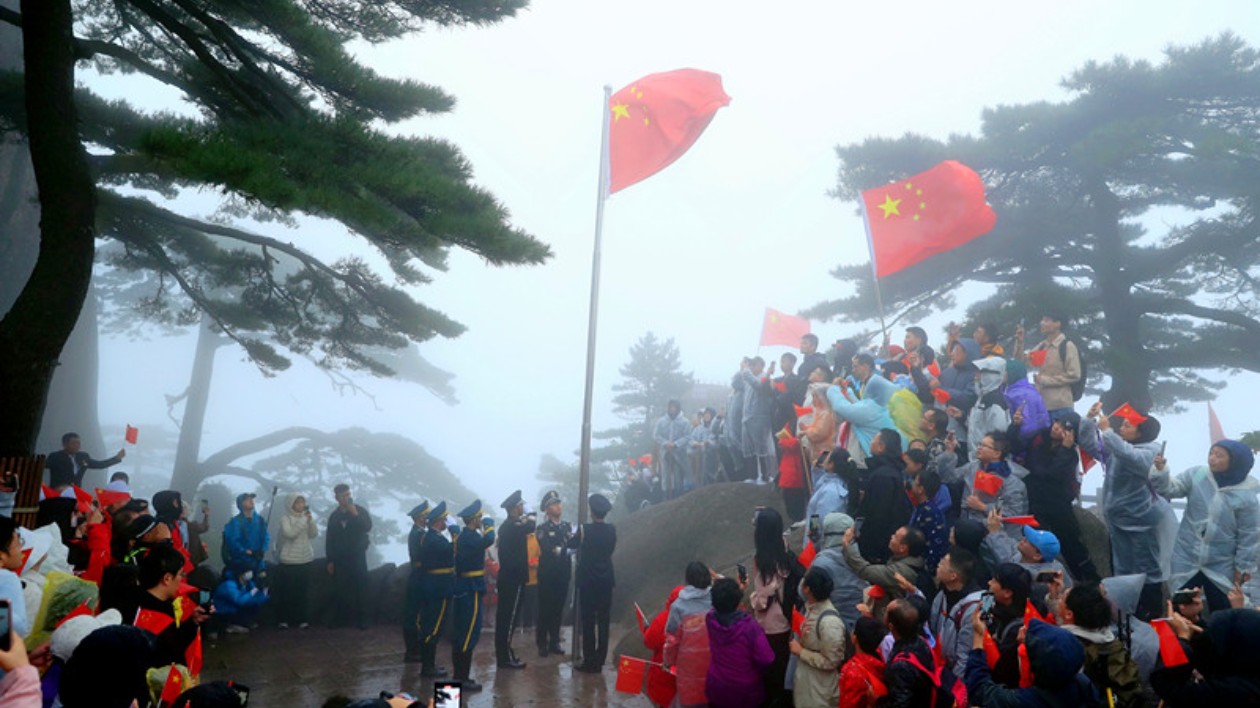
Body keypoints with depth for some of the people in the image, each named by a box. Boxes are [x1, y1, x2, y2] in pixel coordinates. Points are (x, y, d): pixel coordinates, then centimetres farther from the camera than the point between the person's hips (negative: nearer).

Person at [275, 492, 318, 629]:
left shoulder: (306, 517, 9)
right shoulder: (285, 519, -4)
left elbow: (314, 534, 2)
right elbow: (290, 533, -20)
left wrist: (310, 520, -12)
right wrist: (303, 520, -21)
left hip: (305, 560, 4)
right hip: (289, 561, -4)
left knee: (302, 591, 3)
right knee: (287, 592, -3)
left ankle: (301, 619, 9)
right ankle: (284, 619, 6)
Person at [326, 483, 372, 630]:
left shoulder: (360, 511, 1)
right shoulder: (334, 516, 10)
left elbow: (368, 527, -14)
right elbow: (329, 540, 12)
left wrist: (355, 514, -23)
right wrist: (330, 560, 7)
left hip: (358, 556, -2)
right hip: (340, 558, 2)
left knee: (360, 588, -4)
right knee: (340, 590, -2)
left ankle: (362, 618, 0)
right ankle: (340, 618, 8)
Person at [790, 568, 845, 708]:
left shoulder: (829, 621, -29)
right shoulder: (811, 607, -1)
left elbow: (831, 662, -24)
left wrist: (800, 652, -19)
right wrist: (800, 635, -8)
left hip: (819, 688, -8)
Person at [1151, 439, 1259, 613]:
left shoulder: (1246, 496, -13)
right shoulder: (1196, 475, -7)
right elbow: (1170, 489, -11)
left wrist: (1243, 567, -2)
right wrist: (1160, 471, -31)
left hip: (1221, 566, -2)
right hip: (1187, 559, 2)